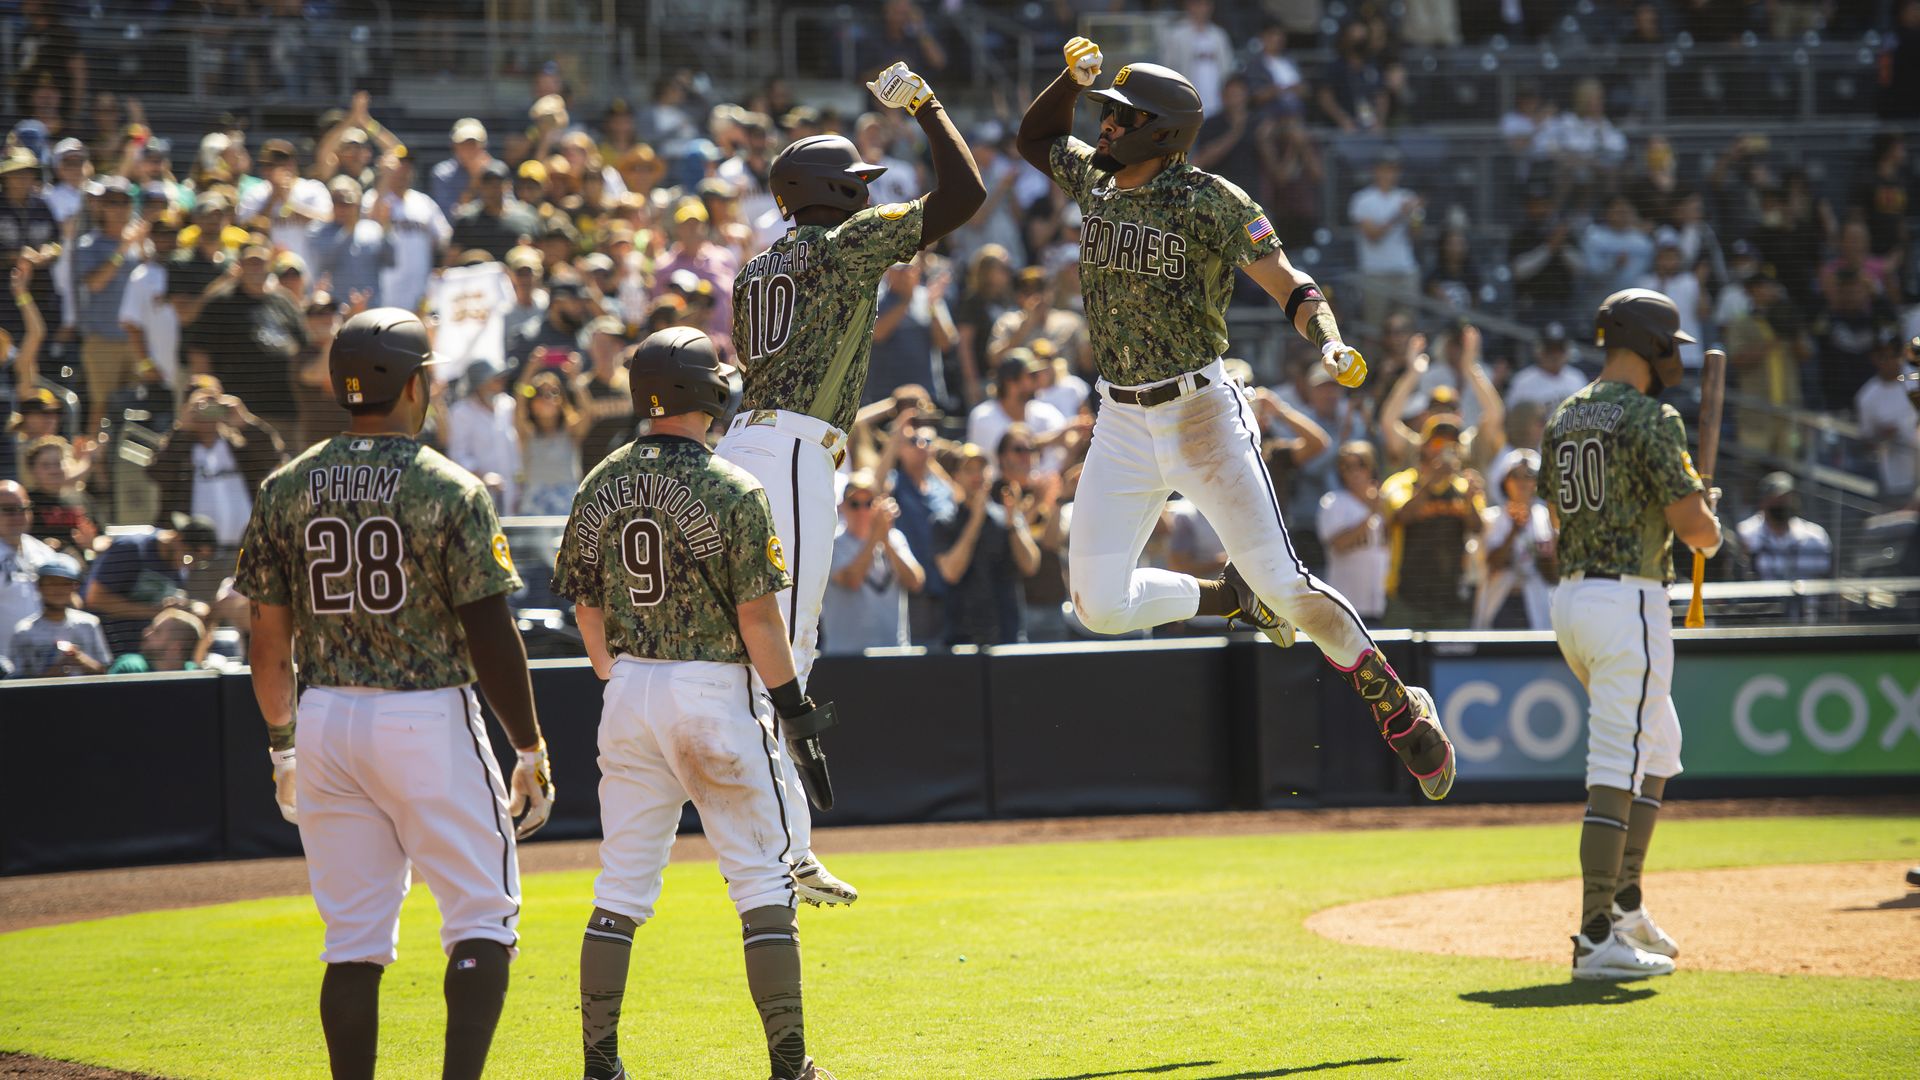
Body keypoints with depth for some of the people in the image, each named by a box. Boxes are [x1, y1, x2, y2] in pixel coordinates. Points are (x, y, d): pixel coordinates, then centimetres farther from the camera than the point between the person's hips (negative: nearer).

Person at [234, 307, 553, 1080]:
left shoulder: (286, 488, 4)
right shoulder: (449, 489, -8)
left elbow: (268, 638, 6)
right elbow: (491, 637, -10)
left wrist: (282, 745, 17)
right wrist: (531, 749, -2)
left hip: (325, 720, 5)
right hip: (429, 720, -5)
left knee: (354, 937, 10)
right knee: (482, 921, 3)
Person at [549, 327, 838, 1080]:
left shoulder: (601, 486, 4)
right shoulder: (731, 490, -12)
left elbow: (587, 608, 9)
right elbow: (759, 616, -13)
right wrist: (794, 709, -7)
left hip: (631, 689, 5)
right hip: (715, 689, -5)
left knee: (622, 885, 10)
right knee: (764, 882, 3)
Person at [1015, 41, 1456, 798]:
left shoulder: (1208, 202, -12)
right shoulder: (1096, 181, 8)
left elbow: (1289, 286, -17)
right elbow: (1036, 138, 28)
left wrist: (1330, 343, -37)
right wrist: (1071, 79, 8)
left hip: (1201, 410, -6)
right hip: (1121, 423, 6)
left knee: (1283, 585, -10)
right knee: (1100, 606, -5)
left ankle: (1397, 707, 7)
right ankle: (1231, 598, 22)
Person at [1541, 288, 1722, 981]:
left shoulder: (1563, 419, 13)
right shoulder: (1649, 417, -12)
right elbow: (1690, 522, -15)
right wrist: (1711, 532, 9)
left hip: (1569, 598, 9)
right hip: (1628, 598, -9)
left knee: (1659, 747, 23)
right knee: (1619, 768, -9)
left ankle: (1625, 905, 22)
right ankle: (1598, 939, -10)